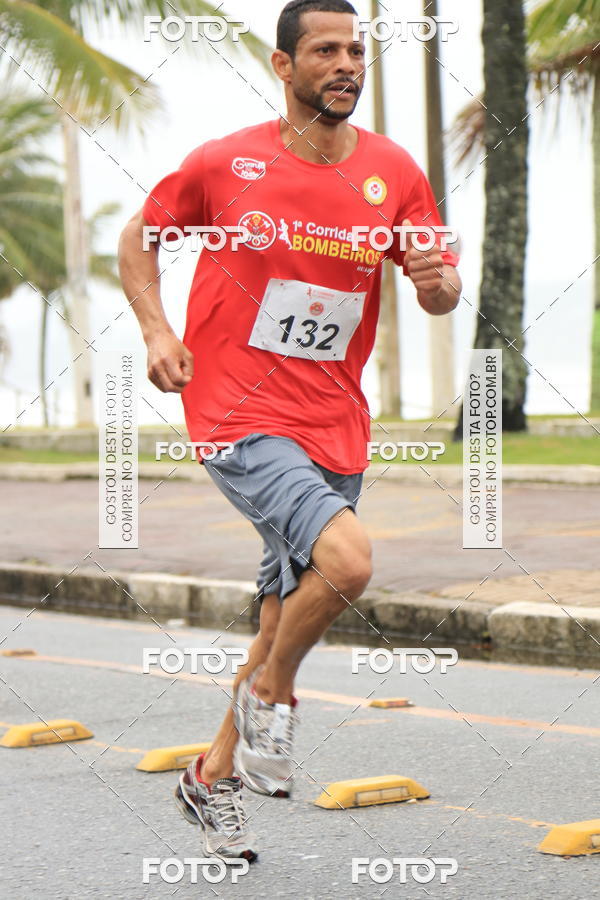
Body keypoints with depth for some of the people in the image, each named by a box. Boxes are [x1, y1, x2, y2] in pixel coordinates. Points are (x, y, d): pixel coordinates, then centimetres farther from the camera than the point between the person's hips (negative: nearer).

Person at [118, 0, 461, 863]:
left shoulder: (394, 171, 3)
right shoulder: (223, 163, -5)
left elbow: (443, 292, 10)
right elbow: (139, 240, 10)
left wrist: (437, 281, -14)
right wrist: (157, 332, -6)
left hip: (335, 428, 5)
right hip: (238, 418, -5)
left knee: (285, 624, 12)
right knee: (346, 558, -28)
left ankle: (213, 776, 33)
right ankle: (271, 694, 0)